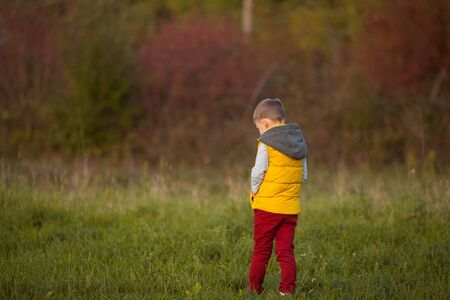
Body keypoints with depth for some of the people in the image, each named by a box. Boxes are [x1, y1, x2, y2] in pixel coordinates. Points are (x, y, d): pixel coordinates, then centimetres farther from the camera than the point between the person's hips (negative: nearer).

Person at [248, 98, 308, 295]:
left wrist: (254, 192, 3)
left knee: (261, 251, 4)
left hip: (267, 205, -5)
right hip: (291, 207, 5)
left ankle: (254, 289, 10)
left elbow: (258, 173, -13)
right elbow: (304, 176, 11)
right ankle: (288, 289, 0)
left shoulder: (266, 144, -10)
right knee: (286, 251, 7)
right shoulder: (299, 143, 9)